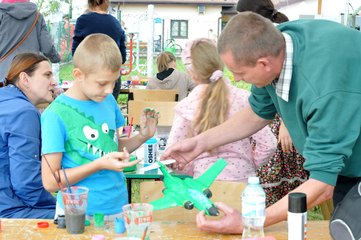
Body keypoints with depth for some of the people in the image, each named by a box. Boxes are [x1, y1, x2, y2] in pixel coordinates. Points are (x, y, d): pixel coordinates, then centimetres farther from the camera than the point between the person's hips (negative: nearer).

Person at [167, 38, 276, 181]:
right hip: (243, 180, 1)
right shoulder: (243, 98, -6)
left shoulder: (186, 107, -7)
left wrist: (194, 172, 7)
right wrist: (249, 165, 8)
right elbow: (268, 144, -8)